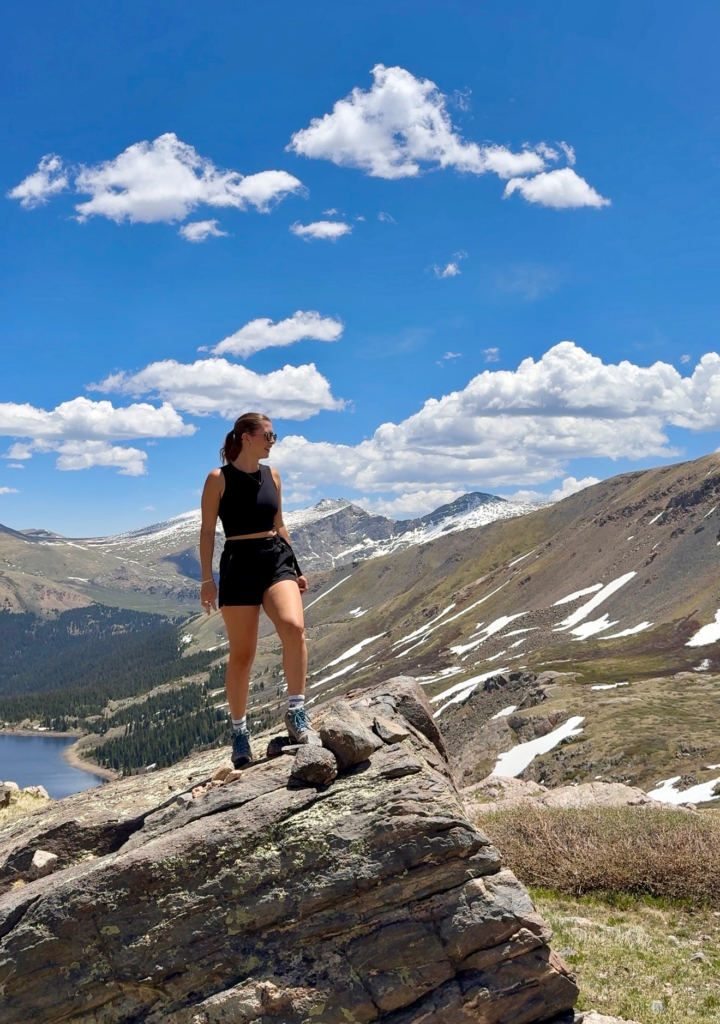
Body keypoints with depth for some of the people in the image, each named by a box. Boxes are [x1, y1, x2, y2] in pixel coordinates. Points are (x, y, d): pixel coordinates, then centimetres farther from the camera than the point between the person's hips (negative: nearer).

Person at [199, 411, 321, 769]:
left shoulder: (272, 475, 11)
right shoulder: (219, 478, -3)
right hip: (238, 565, -3)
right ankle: (240, 730, 19)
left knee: (294, 626, -24)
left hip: (276, 558, 4)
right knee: (242, 654, 1)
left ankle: (296, 713, -14)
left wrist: (295, 568, 17)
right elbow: (208, 531, -3)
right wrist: (207, 579, -9)